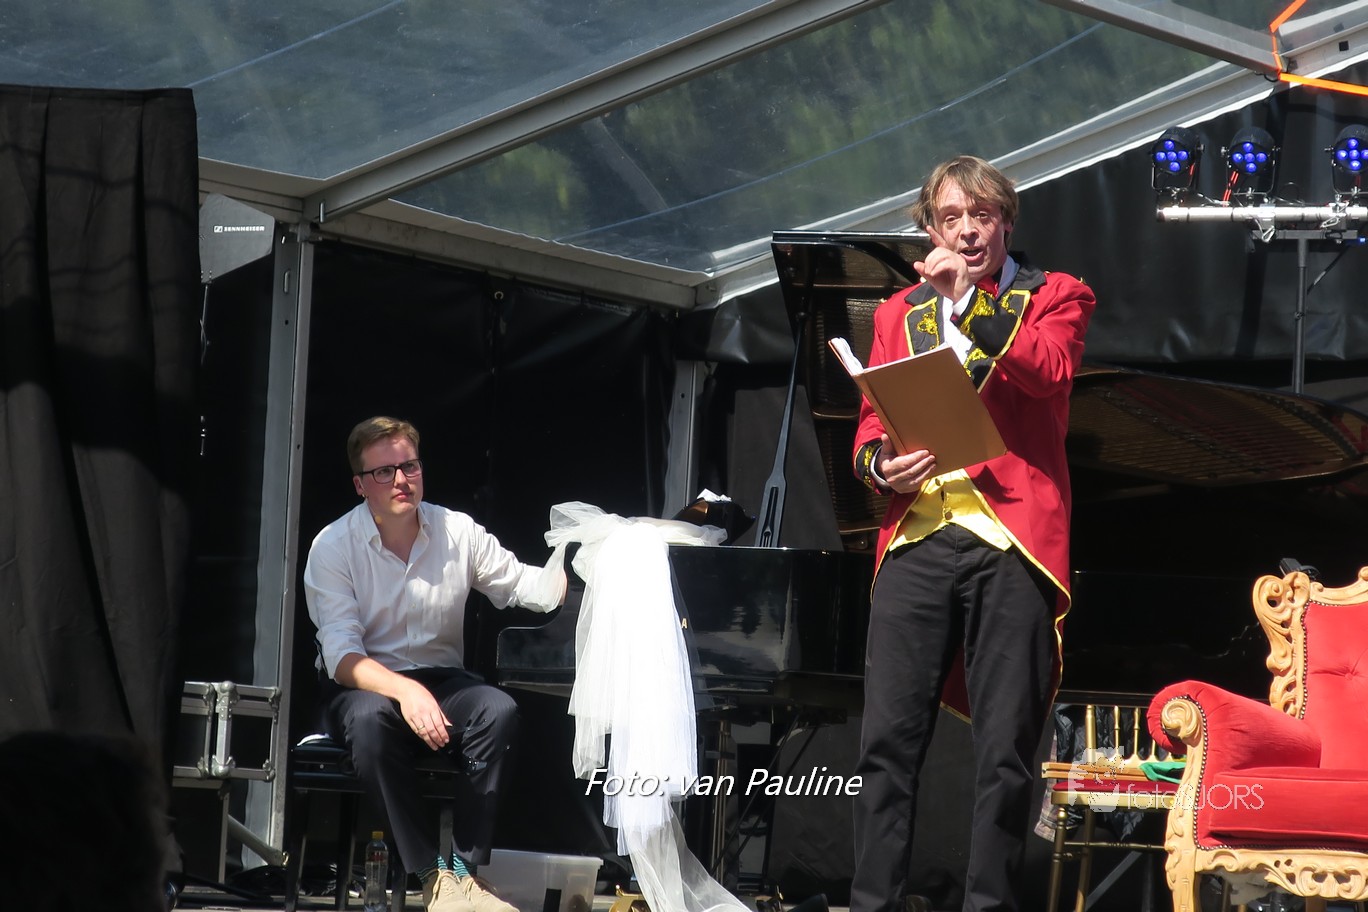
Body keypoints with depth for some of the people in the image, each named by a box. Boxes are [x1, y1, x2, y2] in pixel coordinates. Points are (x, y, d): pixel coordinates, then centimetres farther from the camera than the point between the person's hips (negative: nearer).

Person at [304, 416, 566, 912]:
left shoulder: (458, 532, 2)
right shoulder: (333, 547, -9)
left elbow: (526, 584, 2)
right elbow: (341, 653, -17)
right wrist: (404, 690, -35)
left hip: (441, 679, 3)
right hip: (363, 684, -3)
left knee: (499, 710, -30)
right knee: (373, 718, -38)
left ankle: (466, 869, -28)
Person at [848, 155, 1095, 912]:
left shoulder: (1053, 297, 12)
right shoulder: (899, 312, 21)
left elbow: (1050, 372, -9)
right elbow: (870, 424, 19)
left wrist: (971, 299, -8)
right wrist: (880, 465, -3)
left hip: (1010, 539, -3)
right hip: (917, 539, 3)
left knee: (1004, 749, -5)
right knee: (887, 739, -5)